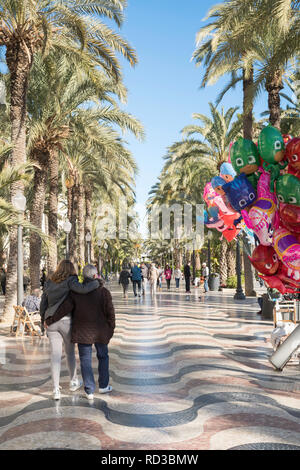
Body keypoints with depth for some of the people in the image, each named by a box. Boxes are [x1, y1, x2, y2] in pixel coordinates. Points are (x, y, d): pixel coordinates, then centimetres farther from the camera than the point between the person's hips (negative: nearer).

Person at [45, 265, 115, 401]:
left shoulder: (75, 292, -5)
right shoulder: (104, 292, -9)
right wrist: (111, 329, 5)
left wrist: (50, 320, 5)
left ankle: (90, 391, 8)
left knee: (85, 360, 7)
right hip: (100, 331, 0)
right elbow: (110, 312, -7)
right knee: (103, 356, 19)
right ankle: (103, 385, 24)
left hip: (82, 332, 0)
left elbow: (64, 308, -7)